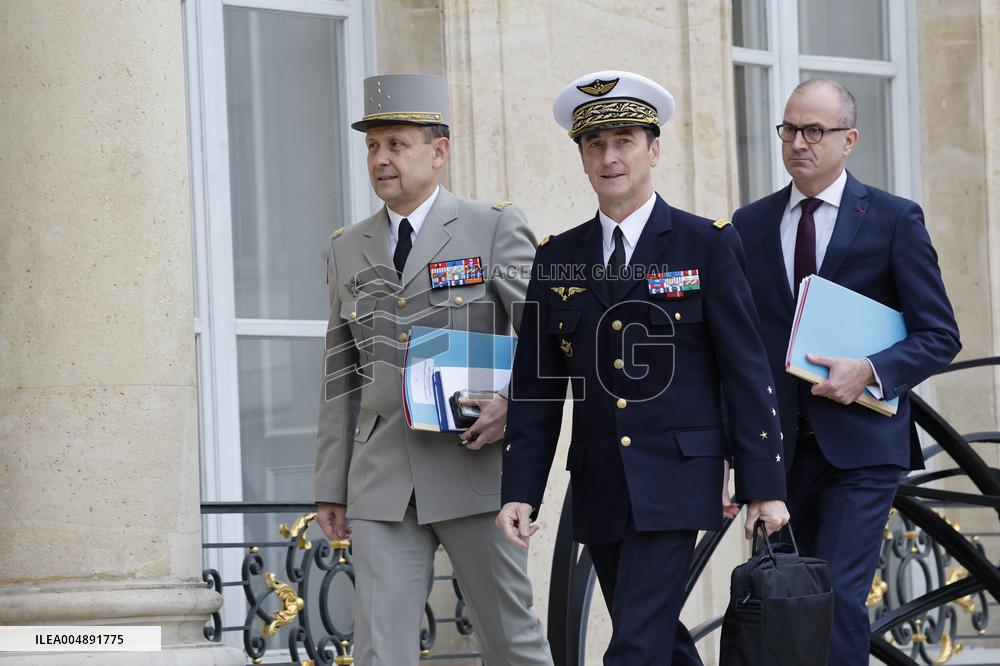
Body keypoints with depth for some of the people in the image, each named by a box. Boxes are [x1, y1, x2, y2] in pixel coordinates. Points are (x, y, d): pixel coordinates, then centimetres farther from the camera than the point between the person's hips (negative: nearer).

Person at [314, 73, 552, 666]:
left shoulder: (496, 229, 2)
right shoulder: (349, 250, 14)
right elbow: (341, 378, 16)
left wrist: (514, 402, -22)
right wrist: (331, 488, 12)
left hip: (475, 467, -3)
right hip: (381, 481, 3)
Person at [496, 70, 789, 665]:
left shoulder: (707, 245, -1)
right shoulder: (557, 259, 10)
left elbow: (747, 371, -3)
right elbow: (536, 385, 11)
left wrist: (765, 486, -7)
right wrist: (520, 492, 3)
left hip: (674, 484, -5)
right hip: (600, 493, 5)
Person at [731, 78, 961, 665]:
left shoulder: (895, 220, 1)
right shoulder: (750, 226, 11)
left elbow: (939, 336, 0)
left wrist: (870, 372, -17)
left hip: (861, 445, -4)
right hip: (778, 445, 4)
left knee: (840, 595, -15)